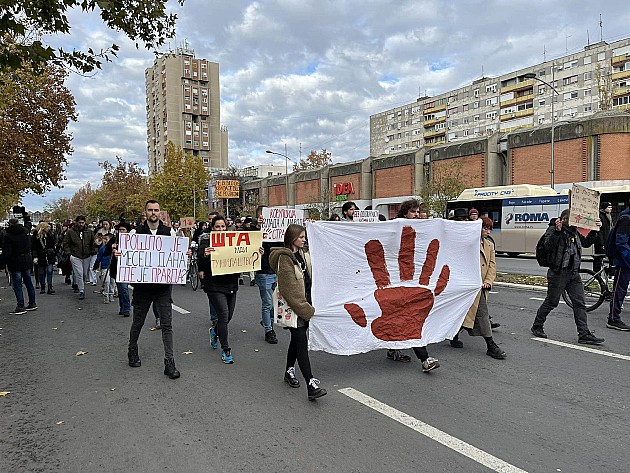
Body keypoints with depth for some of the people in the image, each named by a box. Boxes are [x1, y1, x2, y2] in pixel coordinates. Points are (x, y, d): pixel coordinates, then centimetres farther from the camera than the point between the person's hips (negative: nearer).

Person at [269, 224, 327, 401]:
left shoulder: (304, 254, 11)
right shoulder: (285, 258, -14)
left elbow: (310, 278, 22)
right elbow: (290, 289, -18)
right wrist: (306, 310, -18)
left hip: (305, 304, 8)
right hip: (293, 307, -8)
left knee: (297, 339, 18)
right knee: (302, 344, -8)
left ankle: (289, 371, 35)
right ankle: (311, 385, -9)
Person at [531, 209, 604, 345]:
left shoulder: (574, 231, 16)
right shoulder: (553, 229, -6)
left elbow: (586, 243, 26)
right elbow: (548, 246, -21)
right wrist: (557, 231, -32)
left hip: (574, 273, 7)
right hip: (558, 273, -7)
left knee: (579, 303, 2)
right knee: (551, 302, 2)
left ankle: (584, 335, 5)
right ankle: (537, 326, 19)